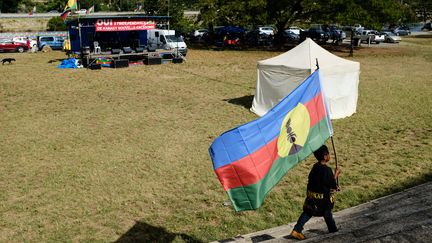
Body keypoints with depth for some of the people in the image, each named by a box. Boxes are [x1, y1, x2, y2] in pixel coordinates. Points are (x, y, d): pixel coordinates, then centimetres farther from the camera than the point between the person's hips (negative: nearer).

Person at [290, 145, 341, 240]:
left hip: (311, 194, 6)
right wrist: (336, 174, -4)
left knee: (308, 212, 10)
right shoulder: (327, 170, -22)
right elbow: (332, 184, -16)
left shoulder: (315, 167, 2)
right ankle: (333, 230, 38)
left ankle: (296, 230, 3)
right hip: (323, 197, -6)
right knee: (327, 213, 16)